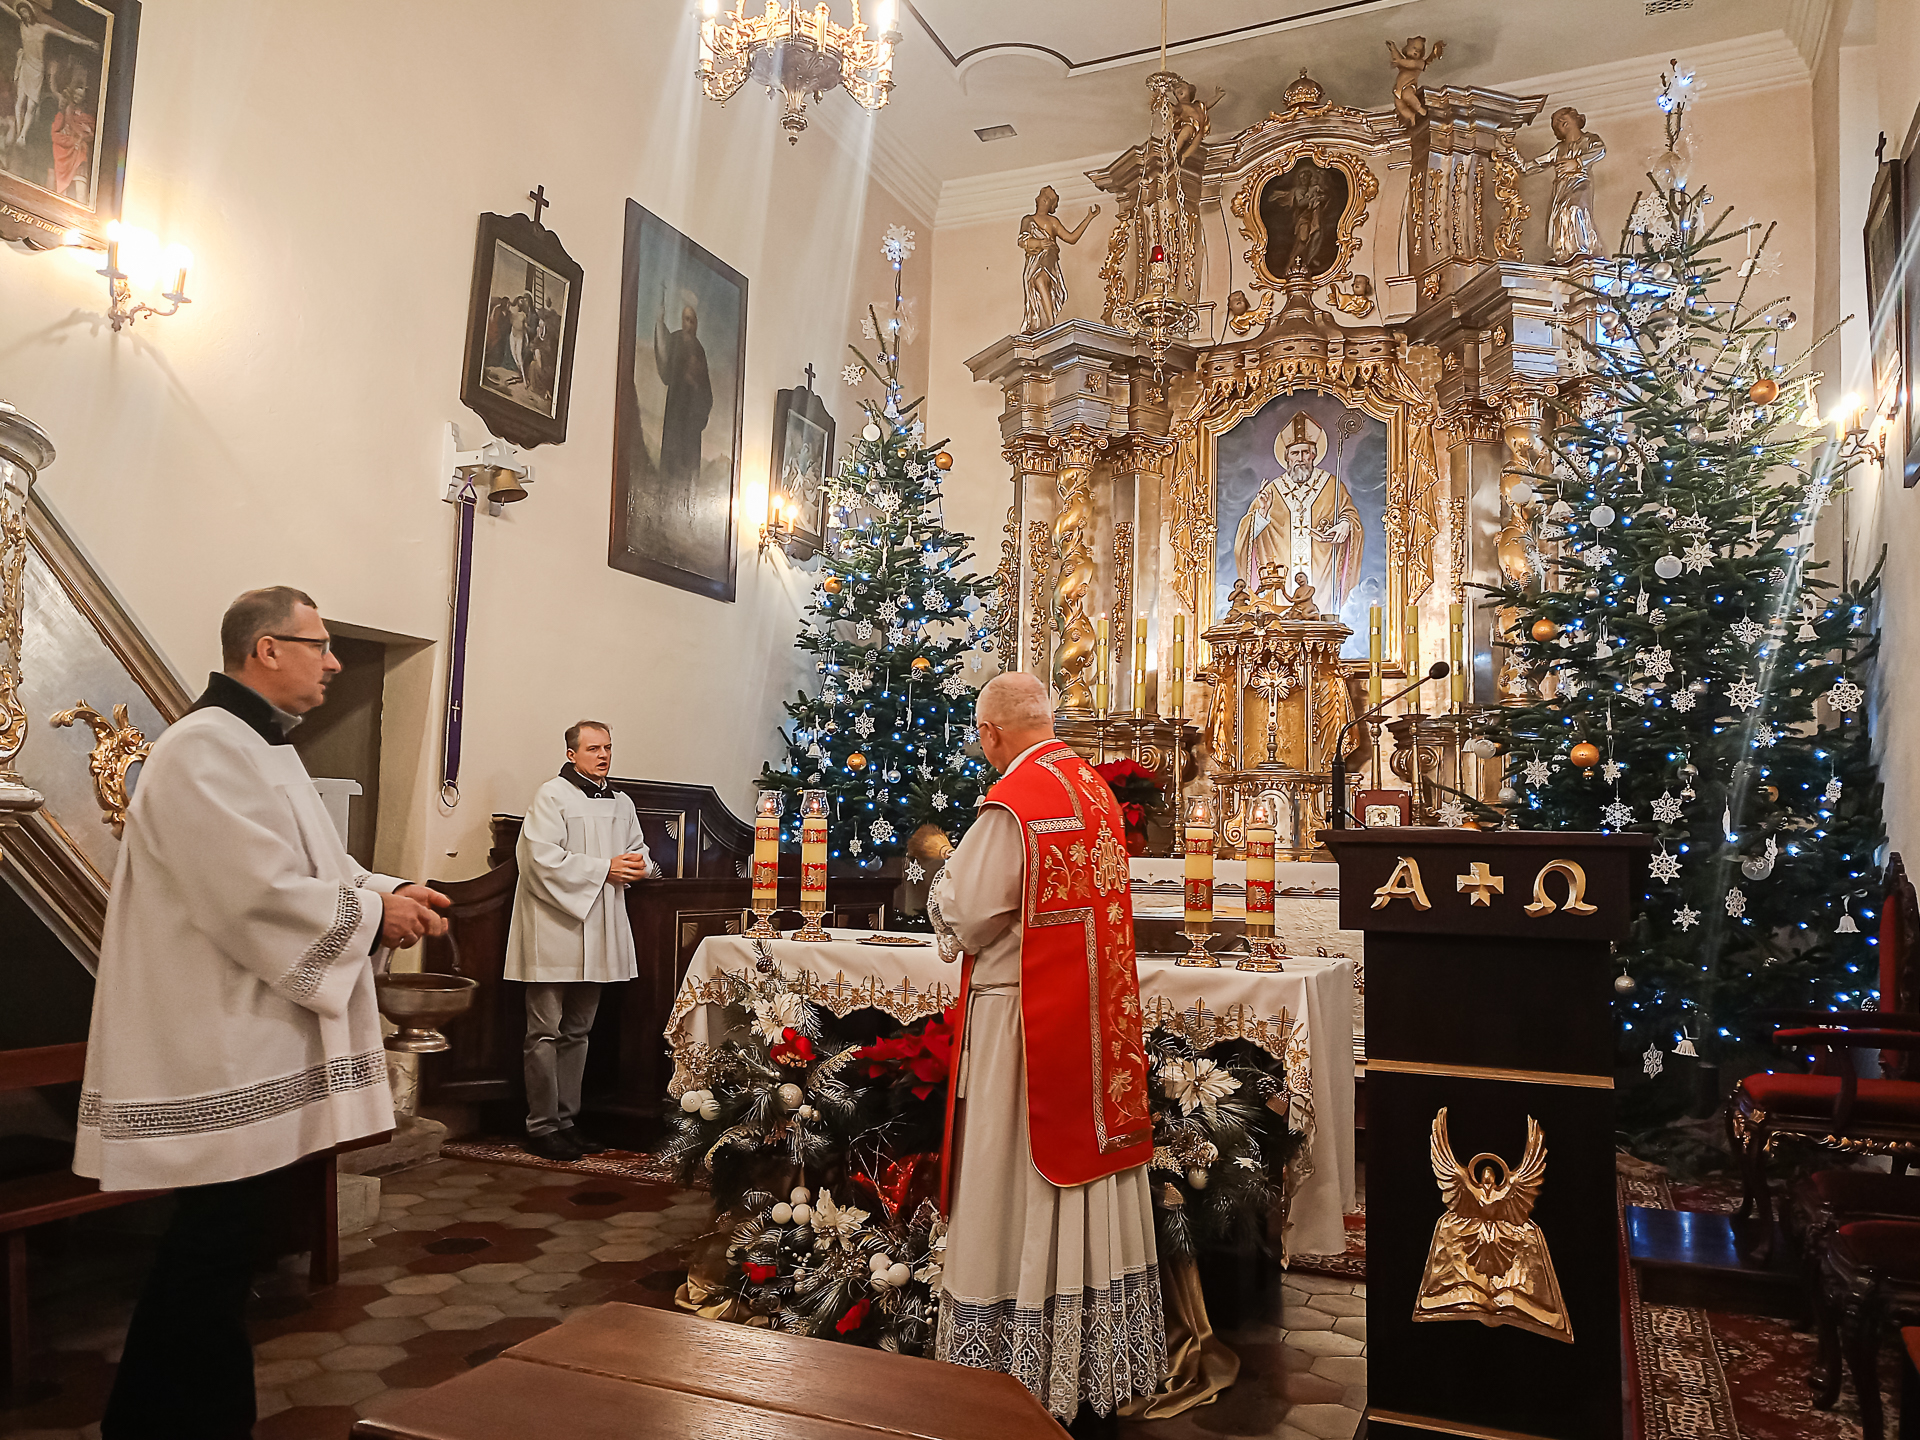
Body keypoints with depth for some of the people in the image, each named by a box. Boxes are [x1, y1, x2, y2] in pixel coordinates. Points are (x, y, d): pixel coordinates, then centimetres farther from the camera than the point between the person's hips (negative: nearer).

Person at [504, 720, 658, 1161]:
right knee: (546, 1032, -2)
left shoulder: (621, 804, 16)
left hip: (597, 933, 7)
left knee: (577, 1031, 14)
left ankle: (565, 1120, 22)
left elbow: (640, 852, 25)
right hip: (554, 930, -7)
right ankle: (541, 1127, 5)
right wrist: (603, 869, -16)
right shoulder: (551, 796, -7)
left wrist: (640, 865, 0)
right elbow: (542, 858, -17)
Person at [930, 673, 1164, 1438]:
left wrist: (947, 882, 3)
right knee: (1089, 1183, 15)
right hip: (1097, 1024, 8)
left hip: (1024, 1023, -7)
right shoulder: (1099, 794, 6)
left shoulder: (1010, 805, -18)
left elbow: (966, 921, -15)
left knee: (1021, 1208, 4)